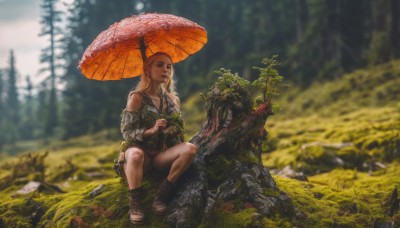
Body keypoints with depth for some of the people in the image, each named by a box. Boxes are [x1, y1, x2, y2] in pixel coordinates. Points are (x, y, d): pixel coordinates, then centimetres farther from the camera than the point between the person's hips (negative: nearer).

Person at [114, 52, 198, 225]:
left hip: (162, 154, 4)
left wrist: (173, 131, -9)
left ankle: (162, 194, -17)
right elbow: (127, 133, -9)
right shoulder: (137, 97, -6)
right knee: (136, 153, -40)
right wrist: (151, 131, -24)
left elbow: (177, 131, 15)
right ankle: (134, 203, -24)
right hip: (141, 153, -4)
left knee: (190, 149, -24)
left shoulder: (173, 99, 9)